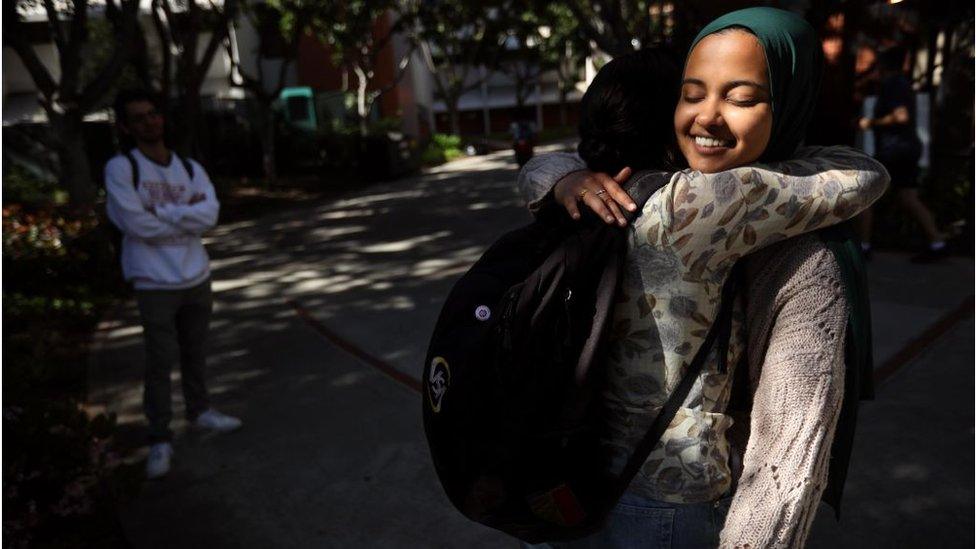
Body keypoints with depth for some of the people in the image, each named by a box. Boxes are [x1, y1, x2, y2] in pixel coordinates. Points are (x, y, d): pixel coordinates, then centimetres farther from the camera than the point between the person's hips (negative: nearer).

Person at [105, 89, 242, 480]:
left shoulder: (190, 168, 6)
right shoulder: (120, 168, -9)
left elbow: (210, 215, -8)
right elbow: (139, 225, -19)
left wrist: (162, 212, -16)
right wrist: (186, 215, -8)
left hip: (196, 277, 5)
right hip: (155, 284, -5)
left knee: (195, 354, 17)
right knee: (160, 362, -1)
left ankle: (199, 410, 35)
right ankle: (160, 437, 11)